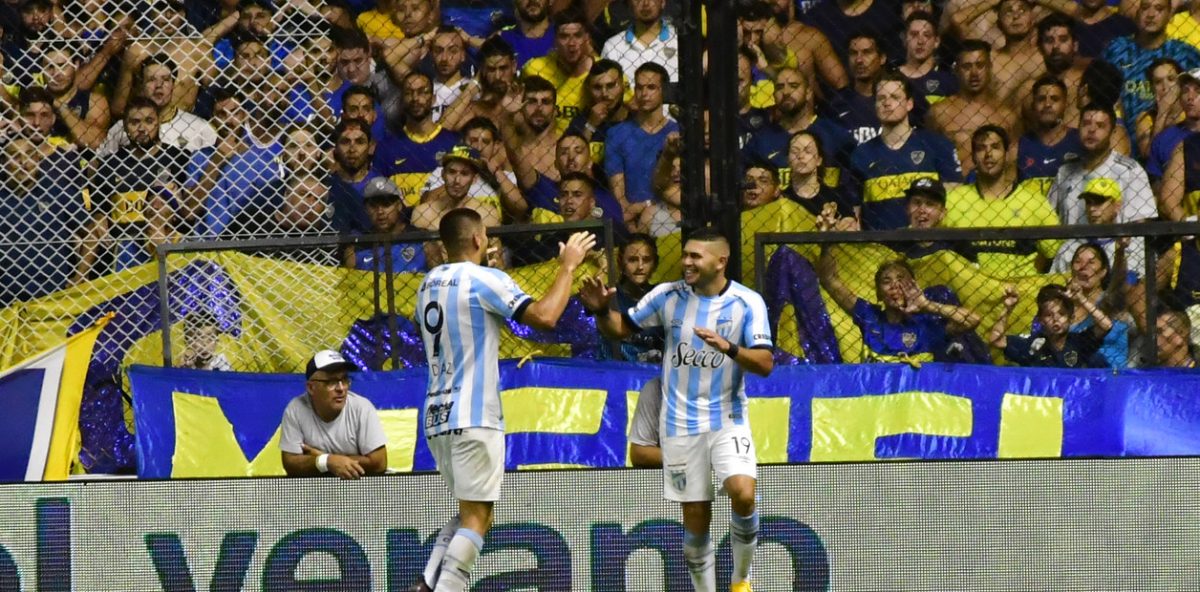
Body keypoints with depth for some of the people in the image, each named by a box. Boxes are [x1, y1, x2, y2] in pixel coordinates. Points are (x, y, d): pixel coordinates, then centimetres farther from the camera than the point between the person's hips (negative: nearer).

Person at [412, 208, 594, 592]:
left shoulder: (430, 284, 13)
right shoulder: (484, 280, -10)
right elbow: (545, 316, -17)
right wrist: (568, 266, -5)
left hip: (436, 416, 8)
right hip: (473, 417, -8)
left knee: (469, 514, 16)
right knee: (476, 518, -7)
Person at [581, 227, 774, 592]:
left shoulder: (748, 303, -7)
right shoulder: (668, 296, -1)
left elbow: (765, 364, -12)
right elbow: (620, 329, 8)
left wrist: (729, 348, -29)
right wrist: (601, 311, -13)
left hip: (727, 419, -2)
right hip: (681, 423, 2)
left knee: (743, 494, -23)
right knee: (695, 521, 2)